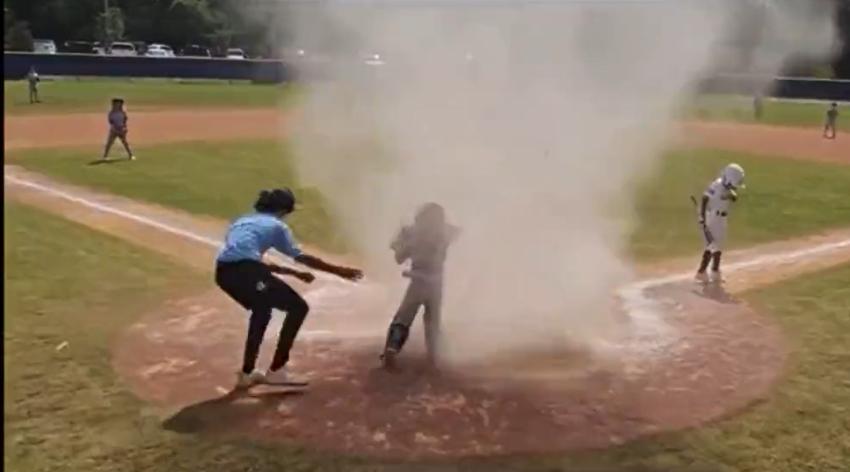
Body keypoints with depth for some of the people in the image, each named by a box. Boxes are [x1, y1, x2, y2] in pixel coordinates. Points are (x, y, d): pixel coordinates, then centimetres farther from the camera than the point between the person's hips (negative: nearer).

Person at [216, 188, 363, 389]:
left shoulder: (243, 221, 34)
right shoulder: (276, 225, 14)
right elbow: (301, 258, 7)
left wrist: (293, 272, 40)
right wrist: (338, 270, 10)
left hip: (223, 272, 8)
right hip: (244, 271, -8)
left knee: (262, 310, 33)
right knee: (298, 307, 5)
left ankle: (247, 373, 32)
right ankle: (276, 371, 4)